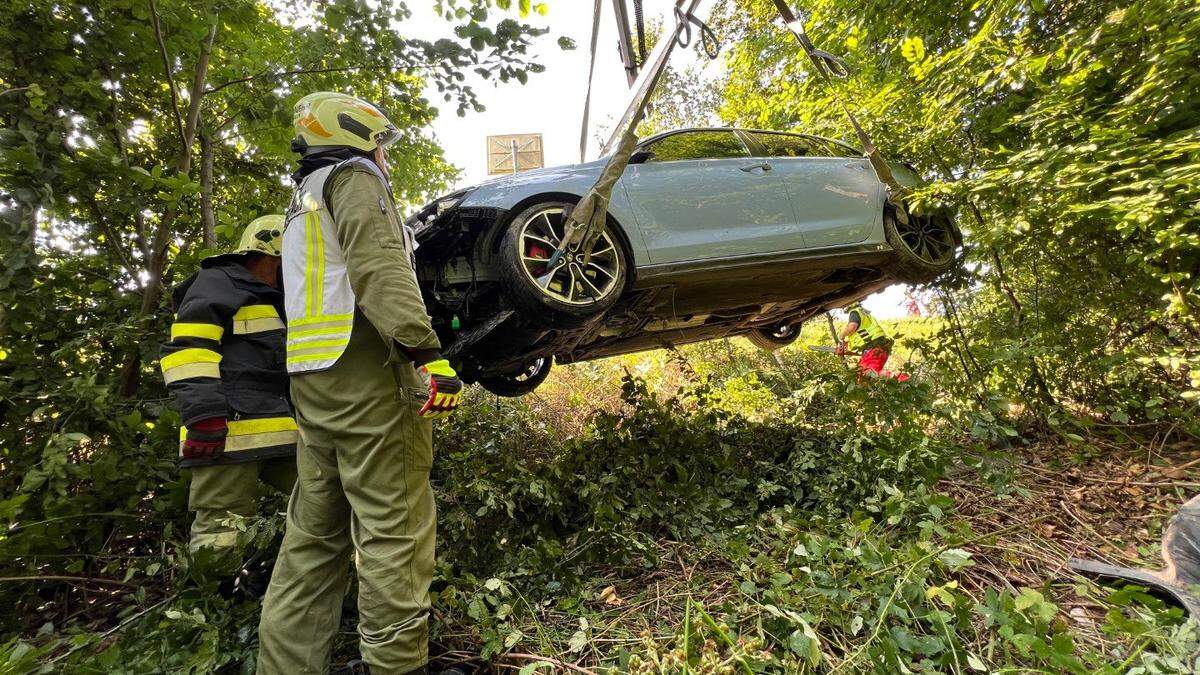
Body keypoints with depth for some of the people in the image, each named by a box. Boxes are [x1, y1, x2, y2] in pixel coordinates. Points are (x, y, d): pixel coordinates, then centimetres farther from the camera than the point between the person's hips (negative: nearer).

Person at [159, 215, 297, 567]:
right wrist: (204, 413, -23)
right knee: (218, 531, -8)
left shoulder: (276, 303, 30)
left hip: (283, 433, 9)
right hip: (229, 432, -8)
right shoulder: (217, 282, 3)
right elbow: (187, 348, -12)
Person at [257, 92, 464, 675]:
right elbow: (377, 267, -17)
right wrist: (428, 353, -25)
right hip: (366, 367, -9)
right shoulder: (354, 178, 2)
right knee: (393, 525, -6)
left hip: (311, 375, 10)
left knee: (315, 533, 12)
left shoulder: (304, 200, 30)